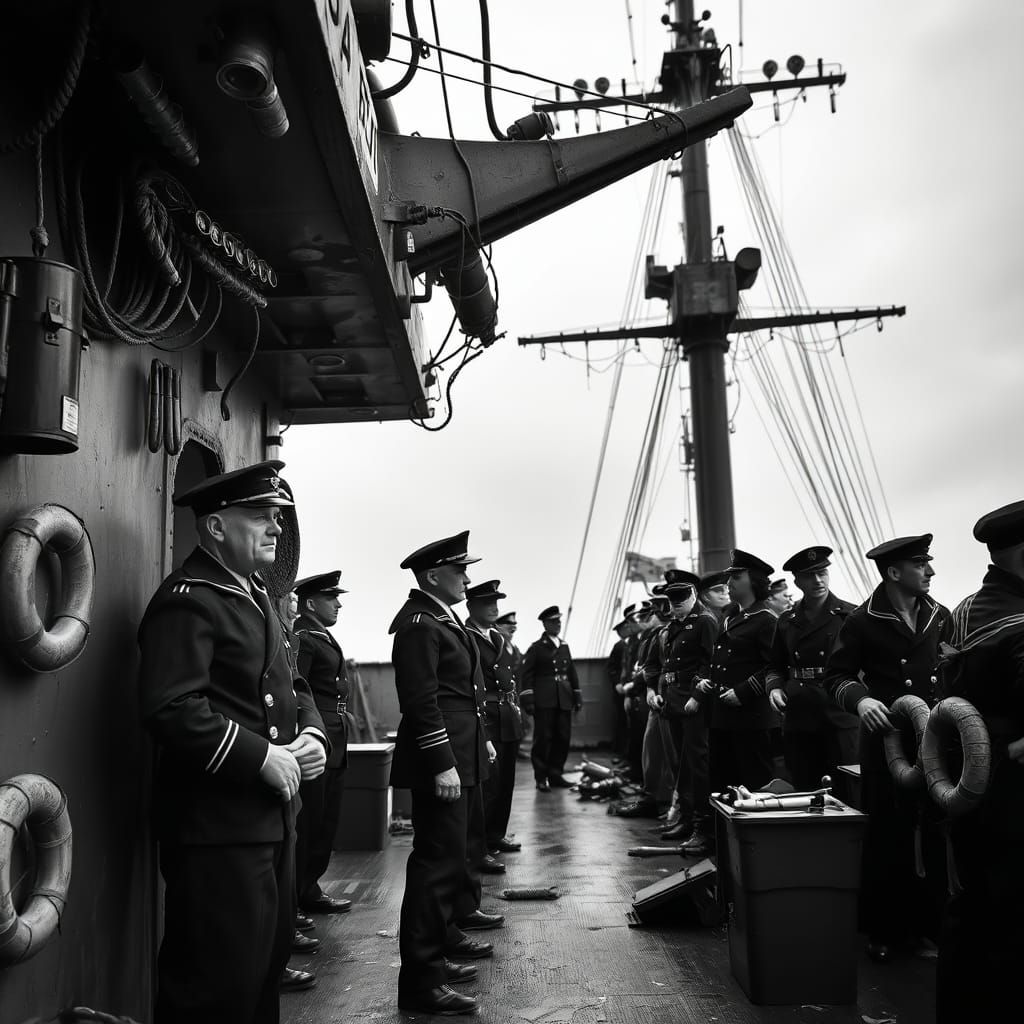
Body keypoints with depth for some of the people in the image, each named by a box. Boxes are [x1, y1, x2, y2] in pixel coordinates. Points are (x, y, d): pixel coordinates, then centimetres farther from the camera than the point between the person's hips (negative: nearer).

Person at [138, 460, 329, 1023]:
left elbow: (291, 686, 21)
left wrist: (311, 733, 1)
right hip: (216, 824, -10)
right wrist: (261, 756, -23)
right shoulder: (188, 600, -15)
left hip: (273, 816, 10)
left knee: (269, 958, 20)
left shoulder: (256, 596, 16)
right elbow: (170, 708, -26)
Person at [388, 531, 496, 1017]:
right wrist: (442, 764, -24)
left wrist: (480, 739, 22)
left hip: (459, 757, 11)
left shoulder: (443, 619, 16)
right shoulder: (418, 622, -16)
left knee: (450, 853, 22)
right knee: (439, 859, -7)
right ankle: (420, 979, 0)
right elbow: (421, 700, -22)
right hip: (440, 762, -10)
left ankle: (443, 935, 39)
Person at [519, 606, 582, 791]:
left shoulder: (564, 646, 16)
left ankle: (555, 774, 17)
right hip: (544, 701, -5)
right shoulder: (536, 647, 0)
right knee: (543, 738, -1)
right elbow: (527, 673, -5)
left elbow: (572, 672, 19)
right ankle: (541, 778, 8)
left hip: (564, 700, 5)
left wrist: (577, 696, 14)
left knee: (563, 737, 5)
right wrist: (528, 699, -12)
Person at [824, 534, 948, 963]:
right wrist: (859, 699, -20)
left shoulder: (939, 616, 8)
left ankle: (929, 920, 22)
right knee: (886, 836, 3)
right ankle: (882, 929, 17)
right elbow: (836, 675, -2)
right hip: (886, 738, -3)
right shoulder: (862, 621, -4)